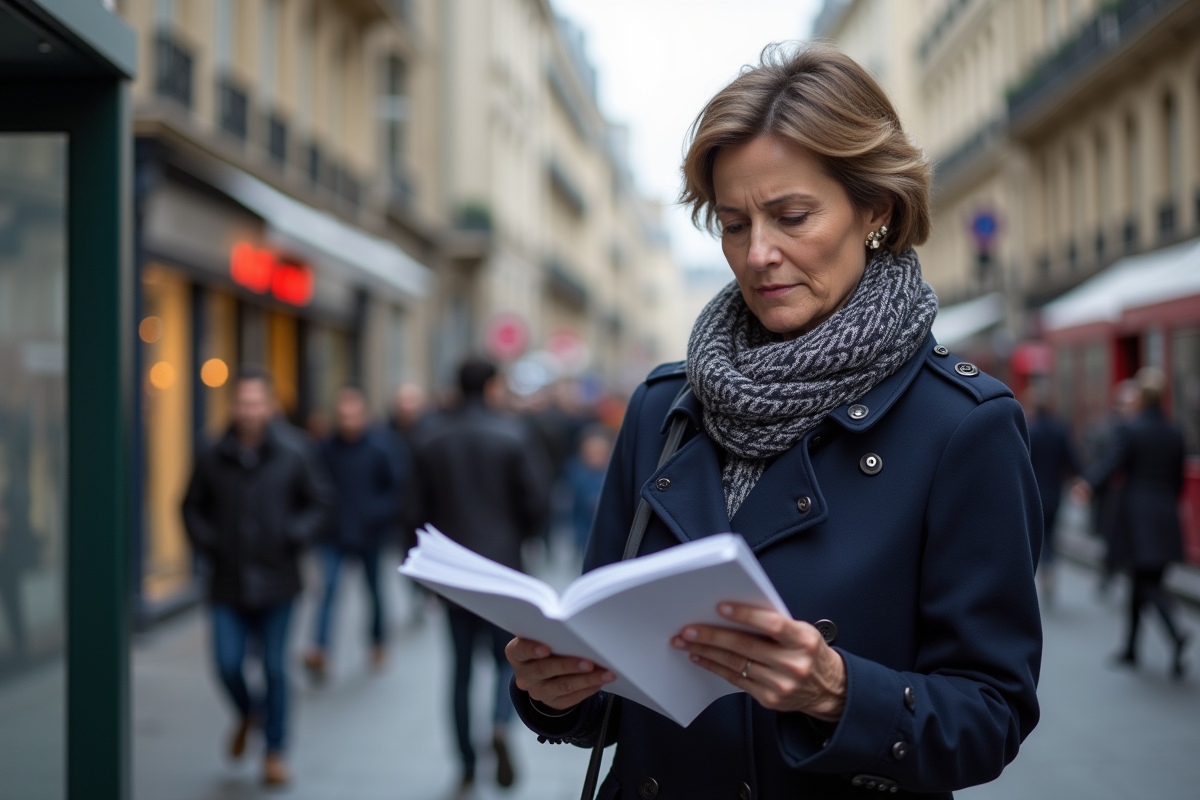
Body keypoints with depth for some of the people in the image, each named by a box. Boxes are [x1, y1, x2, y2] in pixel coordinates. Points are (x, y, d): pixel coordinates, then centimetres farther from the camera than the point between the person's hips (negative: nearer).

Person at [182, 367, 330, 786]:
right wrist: (206, 544, -3)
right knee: (227, 664, -4)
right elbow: (192, 507, 12)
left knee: (274, 668, 3)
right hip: (227, 583, 1)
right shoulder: (212, 458, 0)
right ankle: (248, 714, 30)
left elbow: (318, 501, 8)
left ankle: (275, 752, 17)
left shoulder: (291, 457, -2)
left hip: (276, 583, -1)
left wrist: (295, 535, -7)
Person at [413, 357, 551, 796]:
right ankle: (501, 725, -16)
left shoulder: (430, 438, 1)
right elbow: (536, 500, -8)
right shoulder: (512, 435, -7)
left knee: (462, 668, 10)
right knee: (509, 655, 12)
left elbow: (420, 505, 1)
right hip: (502, 564, -2)